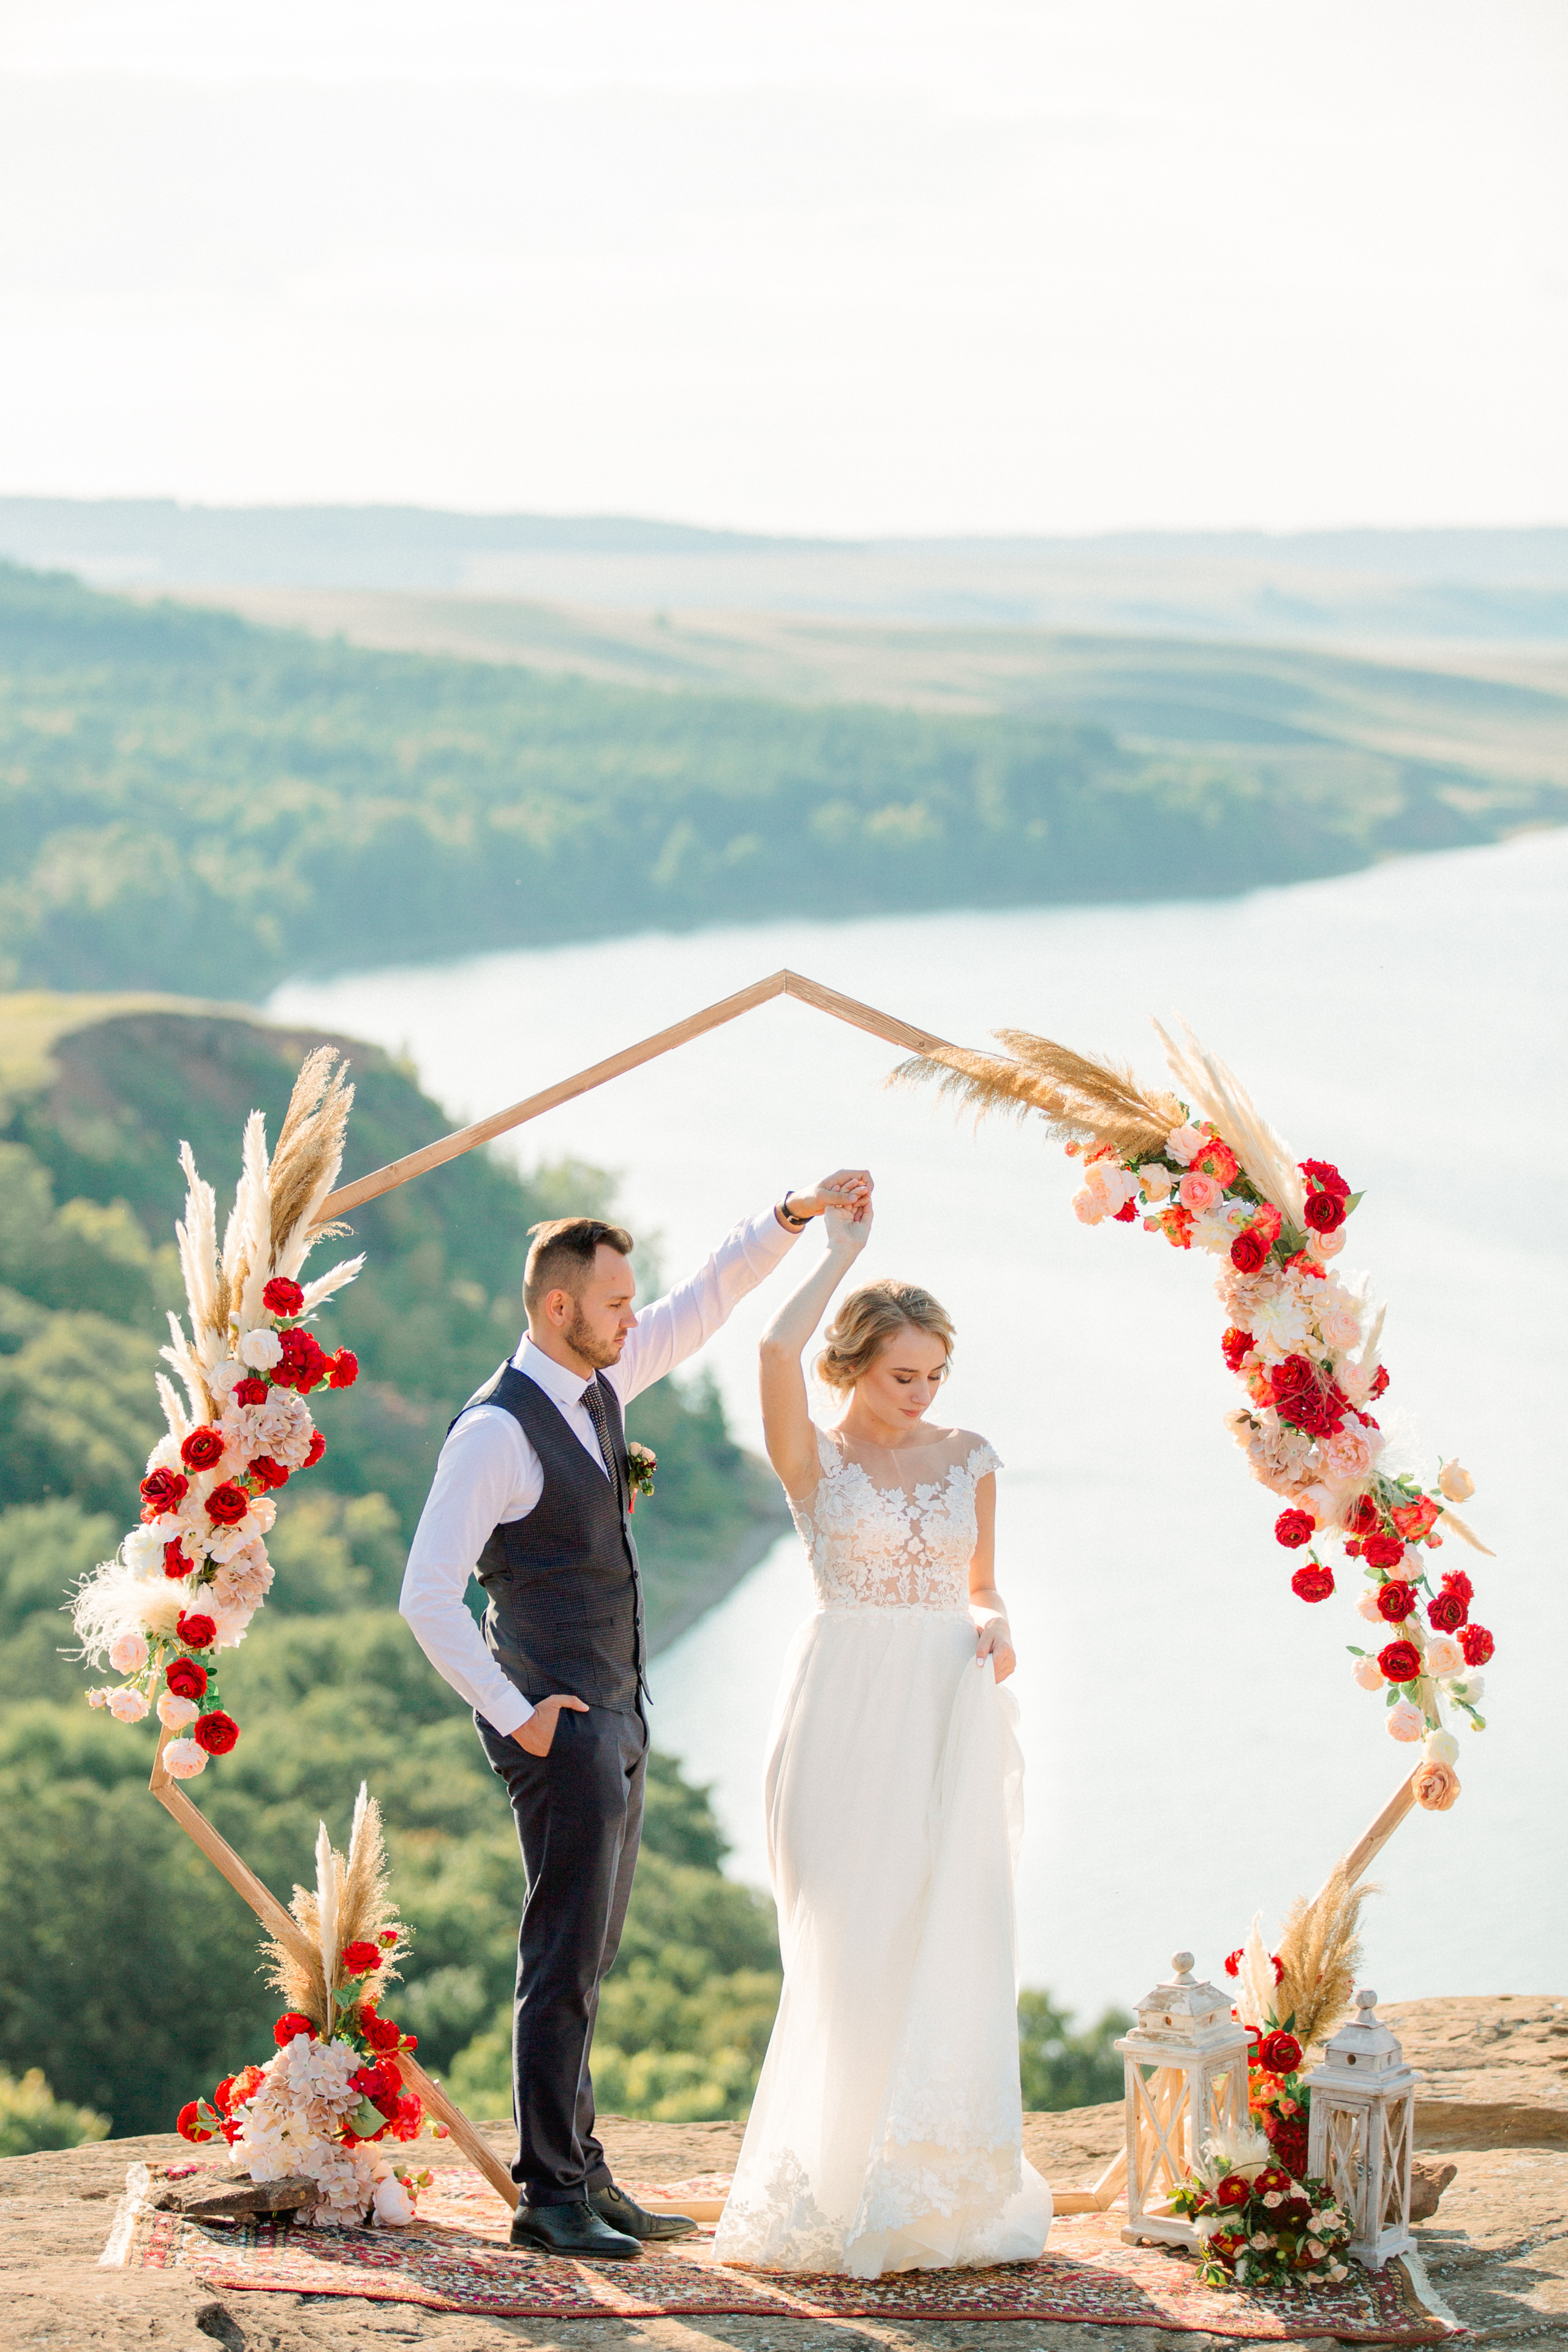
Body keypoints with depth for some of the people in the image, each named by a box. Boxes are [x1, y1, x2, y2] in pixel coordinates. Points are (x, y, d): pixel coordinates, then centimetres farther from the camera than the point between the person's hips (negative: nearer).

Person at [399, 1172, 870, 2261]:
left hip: (617, 1720, 9)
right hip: (561, 1721, -9)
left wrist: (795, 1215, 4)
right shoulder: (495, 1432, -18)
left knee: (586, 1962, 13)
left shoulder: (600, 1381, 7)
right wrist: (514, 1716, -17)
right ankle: (551, 2196, -5)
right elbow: (428, 1599, -20)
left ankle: (585, 2179, 18)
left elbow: (708, 1299, 17)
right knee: (566, 1963, -8)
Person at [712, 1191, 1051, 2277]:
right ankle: (841, 2180, 3)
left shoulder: (969, 1457, 11)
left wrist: (994, 1627, -4)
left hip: (950, 1710, 3)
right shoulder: (813, 1457, 0)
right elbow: (779, 1349, -19)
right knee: (854, 1946, -4)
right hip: (847, 1709, -3)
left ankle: (944, 2185, 3)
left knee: (952, 1940, -3)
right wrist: (841, 1251, -8)